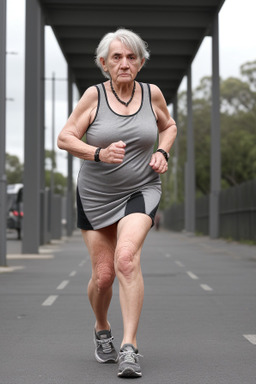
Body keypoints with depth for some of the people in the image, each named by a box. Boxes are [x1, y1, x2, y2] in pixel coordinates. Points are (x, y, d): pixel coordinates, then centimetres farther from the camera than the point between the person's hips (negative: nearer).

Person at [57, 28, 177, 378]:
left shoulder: (152, 93, -2)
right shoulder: (94, 95, -8)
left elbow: (168, 126, 17)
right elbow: (65, 138, -7)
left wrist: (162, 153, -3)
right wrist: (99, 153, -24)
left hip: (140, 191, 0)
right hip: (95, 195, 0)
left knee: (126, 258, -25)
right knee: (103, 275, 3)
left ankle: (130, 348, -22)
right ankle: (102, 330, 34)